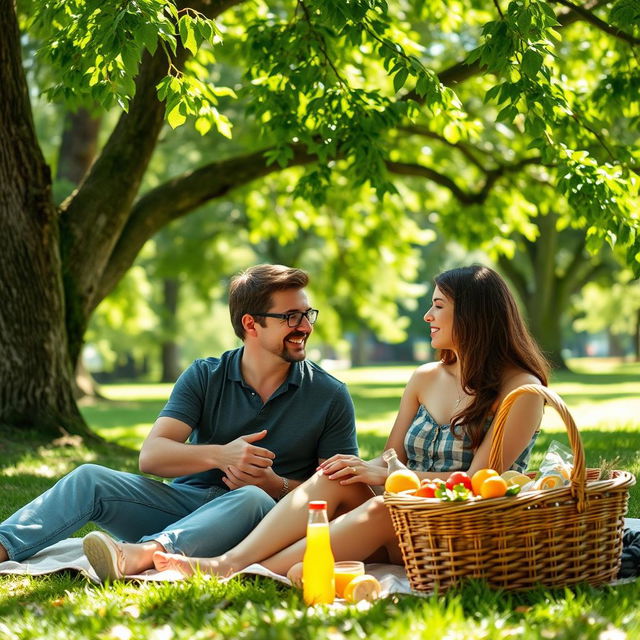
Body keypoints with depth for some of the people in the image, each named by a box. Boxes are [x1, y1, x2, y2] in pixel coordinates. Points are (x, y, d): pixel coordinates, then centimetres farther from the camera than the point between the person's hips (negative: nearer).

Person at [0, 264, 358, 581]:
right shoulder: (205, 377, 7)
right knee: (90, 479, -16)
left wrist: (276, 486, -18)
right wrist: (218, 455, -23)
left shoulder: (330, 397, 4)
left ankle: (141, 555, -60)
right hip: (185, 500, 3)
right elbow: (150, 457, -4)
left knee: (252, 499, -37)